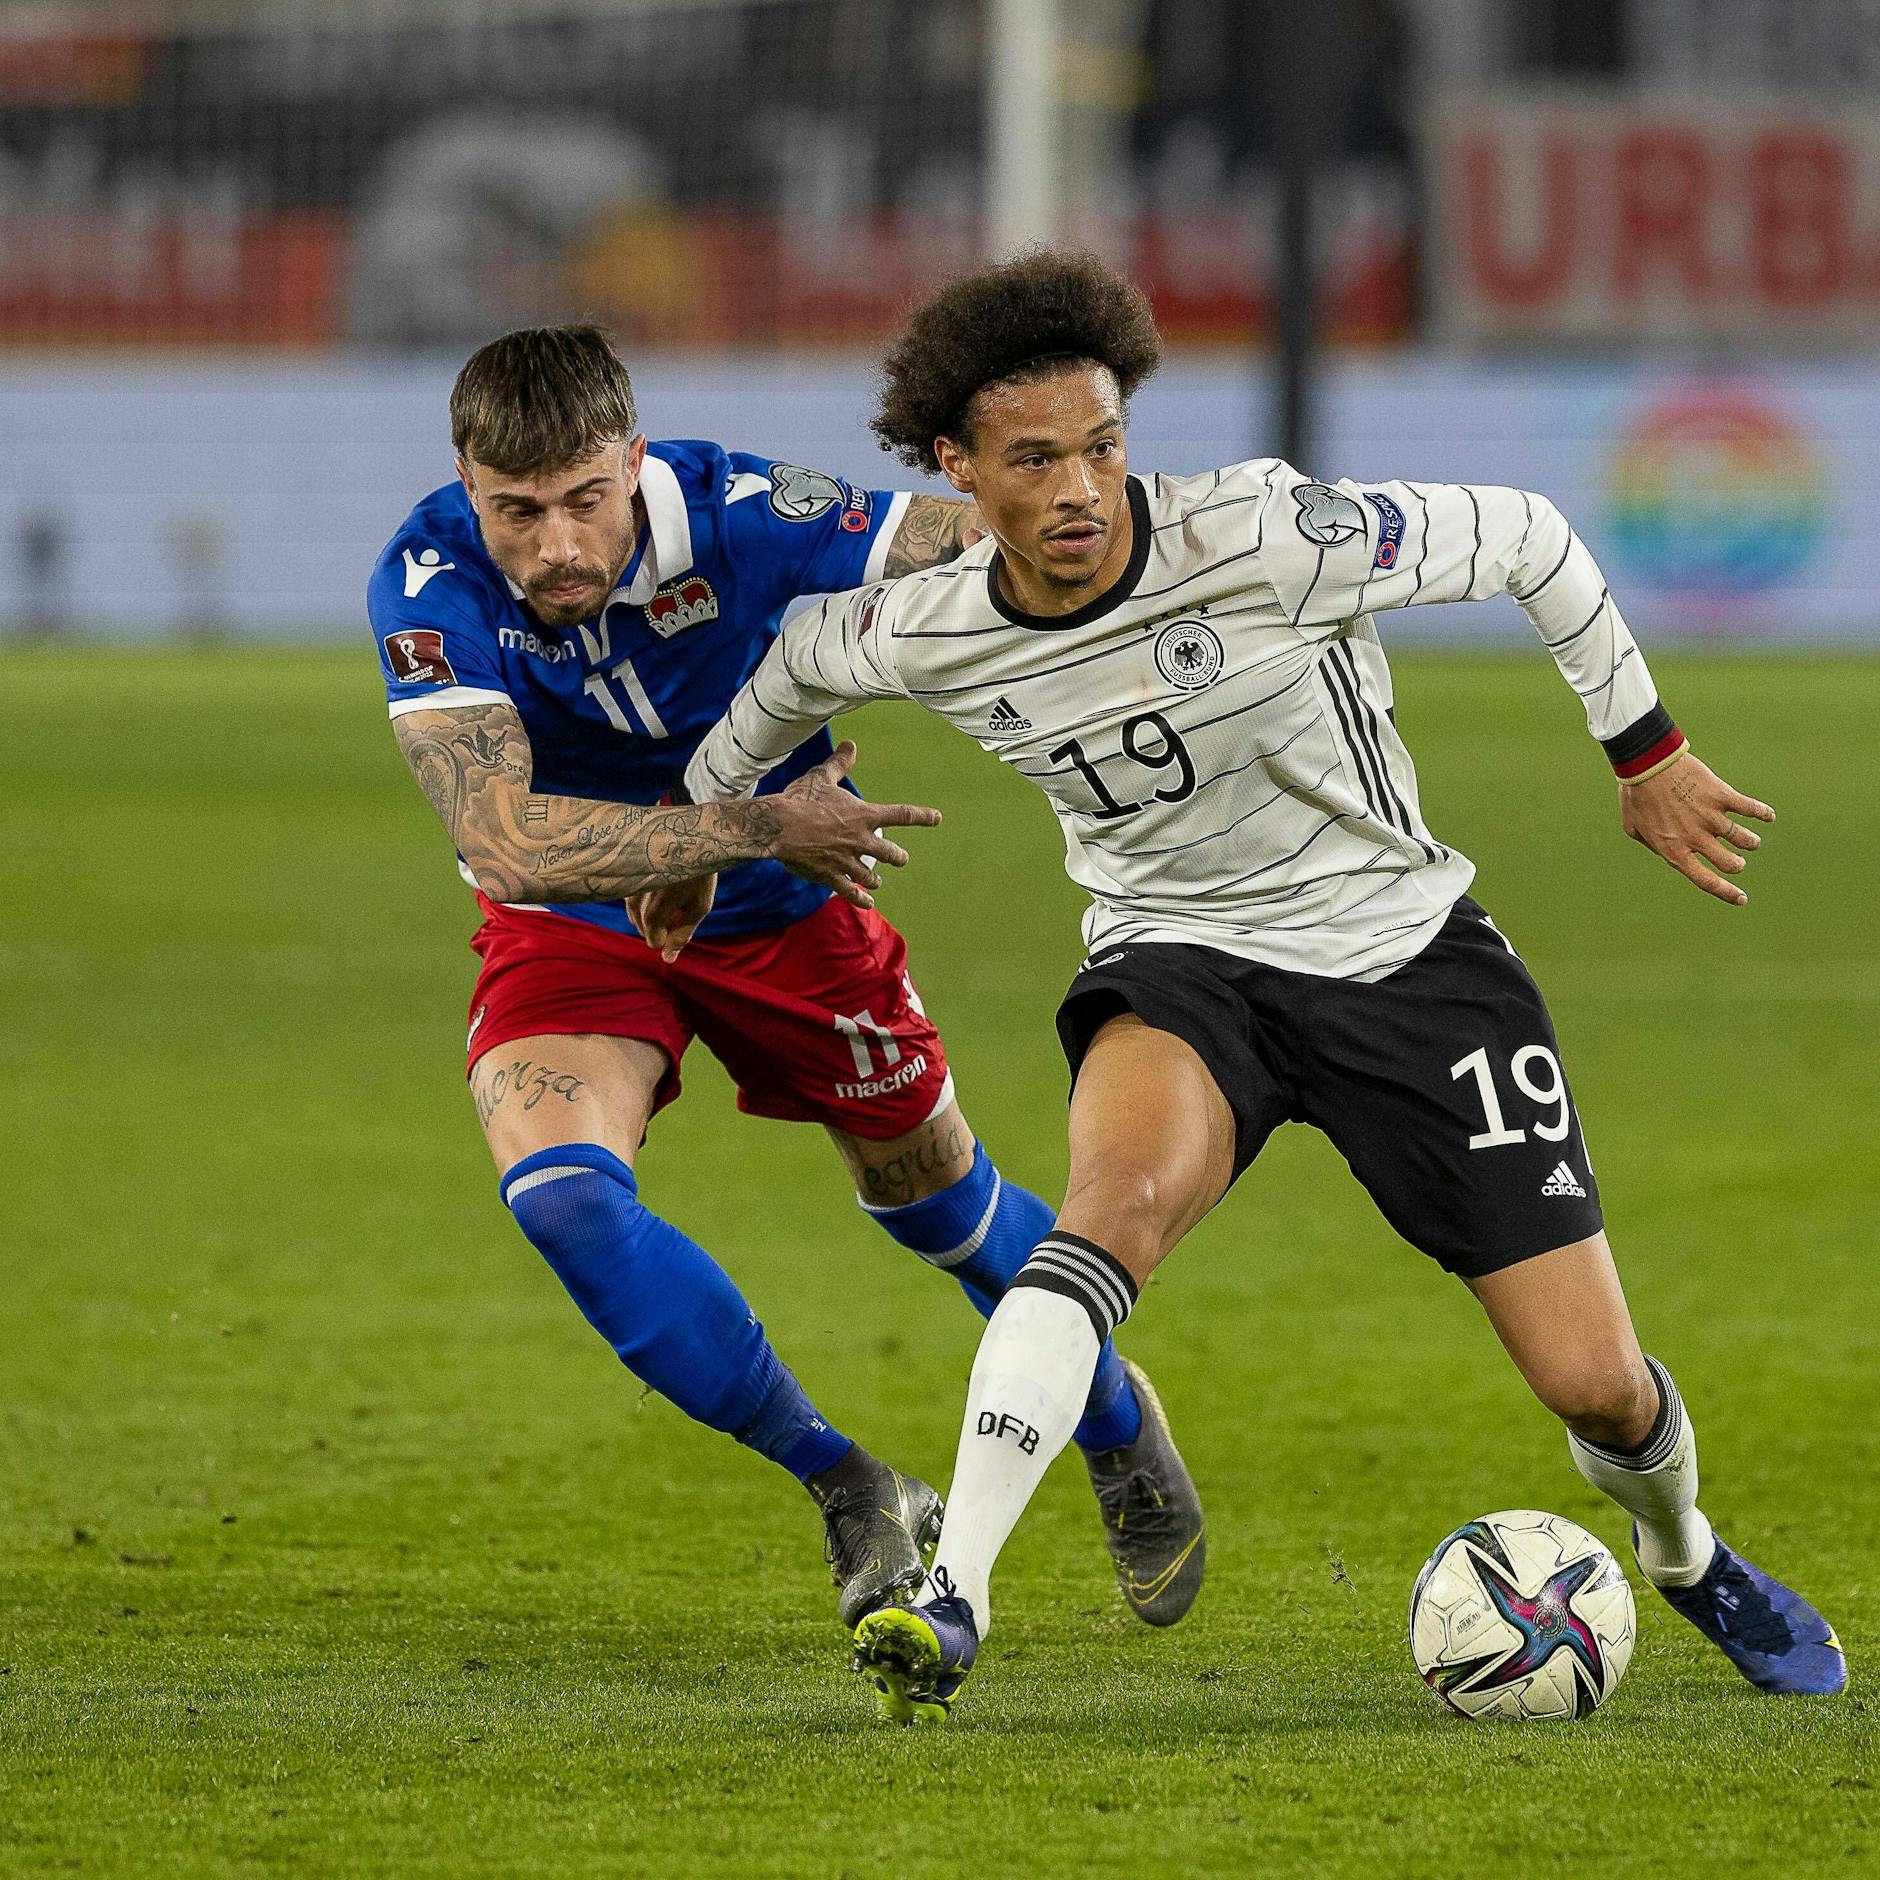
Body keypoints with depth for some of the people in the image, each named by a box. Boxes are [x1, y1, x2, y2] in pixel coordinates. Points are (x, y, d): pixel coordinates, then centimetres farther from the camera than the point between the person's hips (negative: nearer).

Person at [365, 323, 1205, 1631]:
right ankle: (846, 1488, -5)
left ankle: (1119, 1423, 47)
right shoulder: (430, 588, -31)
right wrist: (759, 828, -39)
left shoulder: (740, 516, -31)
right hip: (572, 927, 0)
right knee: (557, 1188, -24)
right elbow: (509, 842, -40)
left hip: (782, 912, 0)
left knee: (935, 1195, 15)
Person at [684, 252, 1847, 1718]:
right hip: (1176, 967, 1)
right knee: (1118, 1203, -36)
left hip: (1405, 951, -1)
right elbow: (798, 667, 13)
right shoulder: (924, 636, -12)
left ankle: (1686, 1554, 35)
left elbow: (1524, 538, -11)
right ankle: (951, 1600, -41)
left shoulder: (1267, 539, -24)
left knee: (1594, 1384, -1)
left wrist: (1647, 751, -3)